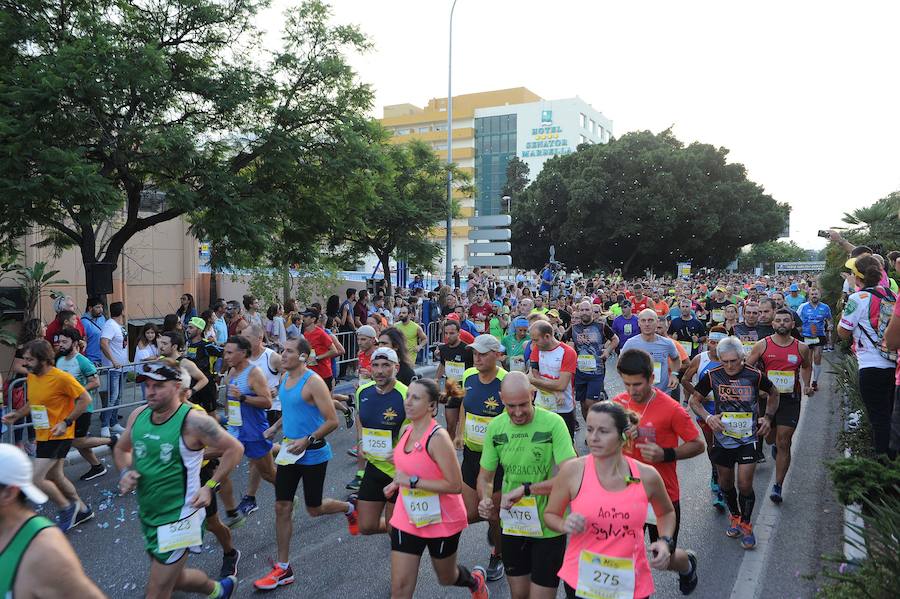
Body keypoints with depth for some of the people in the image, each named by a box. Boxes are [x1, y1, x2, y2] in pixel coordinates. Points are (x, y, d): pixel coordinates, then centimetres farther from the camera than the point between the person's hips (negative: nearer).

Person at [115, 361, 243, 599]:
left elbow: (234, 449, -11)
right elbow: (121, 449, 17)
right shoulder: (138, 415, -2)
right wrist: (125, 472, -3)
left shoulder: (193, 421, -20)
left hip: (178, 518, -7)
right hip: (147, 516, 7)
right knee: (174, 578, 23)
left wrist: (210, 487, -15)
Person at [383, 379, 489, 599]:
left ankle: (476, 579, 54)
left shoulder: (438, 438, -25)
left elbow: (455, 485, -28)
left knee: (446, 578, 20)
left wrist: (411, 481, -27)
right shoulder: (406, 430, -1)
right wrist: (397, 483, 3)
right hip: (407, 520, 6)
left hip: (442, 521, -5)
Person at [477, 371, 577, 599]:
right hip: (511, 526, 4)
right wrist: (485, 500, -14)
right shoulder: (495, 427, -3)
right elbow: (485, 477, 6)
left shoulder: (553, 423, -18)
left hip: (548, 527, -4)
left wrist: (526, 489, -28)